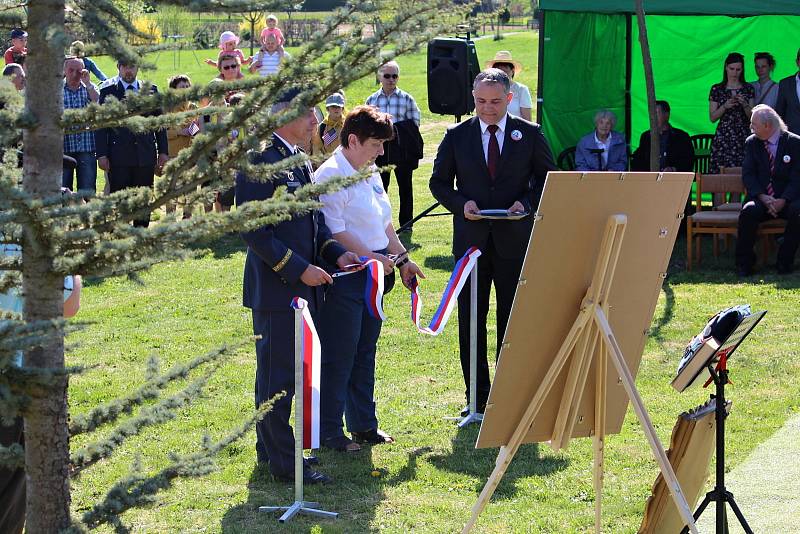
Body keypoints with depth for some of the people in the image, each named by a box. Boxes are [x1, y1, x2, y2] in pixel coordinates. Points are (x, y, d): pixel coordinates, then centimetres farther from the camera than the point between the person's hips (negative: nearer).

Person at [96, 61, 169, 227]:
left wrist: (163, 151, 6)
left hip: (146, 156, 2)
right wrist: (102, 154, -6)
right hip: (119, 157, -2)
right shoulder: (108, 92, 5)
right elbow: (101, 125, 2)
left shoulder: (150, 91, 11)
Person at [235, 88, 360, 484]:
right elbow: (255, 230, -20)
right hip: (276, 289, -9)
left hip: (302, 288, 9)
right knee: (278, 376, -3)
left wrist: (335, 252, 4)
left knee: (290, 373, 17)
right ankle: (283, 461, 2)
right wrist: (299, 268, -20)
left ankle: (272, 447, 28)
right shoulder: (260, 160, -16)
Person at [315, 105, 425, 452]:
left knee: (365, 350, 16)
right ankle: (329, 432, 6)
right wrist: (371, 257, -21)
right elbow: (335, 232, -22)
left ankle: (363, 424, 27)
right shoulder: (330, 176, -16)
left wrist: (402, 259, 20)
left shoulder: (370, 174, 14)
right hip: (345, 277, -9)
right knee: (338, 356, -3)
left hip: (372, 276, 9)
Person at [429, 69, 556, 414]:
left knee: (514, 319, 3)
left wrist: (526, 204, -12)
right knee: (470, 320, 4)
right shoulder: (457, 136, 4)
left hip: (515, 239, -1)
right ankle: (477, 397, 11)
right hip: (471, 240, 1)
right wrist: (461, 204, -10)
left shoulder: (529, 135, 2)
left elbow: (548, 179, 7)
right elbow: (439, 182, 9)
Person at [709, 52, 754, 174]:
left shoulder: (748, 89, 9)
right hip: (723, 137, -1)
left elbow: (752, 117, 6)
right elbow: (712, 118, 3)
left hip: (743, 137, 1)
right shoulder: (716, 89, 6)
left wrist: (744, 104, -12)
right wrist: (725, 106, -12)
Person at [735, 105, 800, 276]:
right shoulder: (751, 143, 7)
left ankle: (785, 261, -15)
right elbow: (748, 175, 0)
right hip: (761, 197, 1)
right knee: (748, 211, -31)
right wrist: (763, 197, -17)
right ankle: (744, 263, -17)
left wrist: (783, 201, -21)